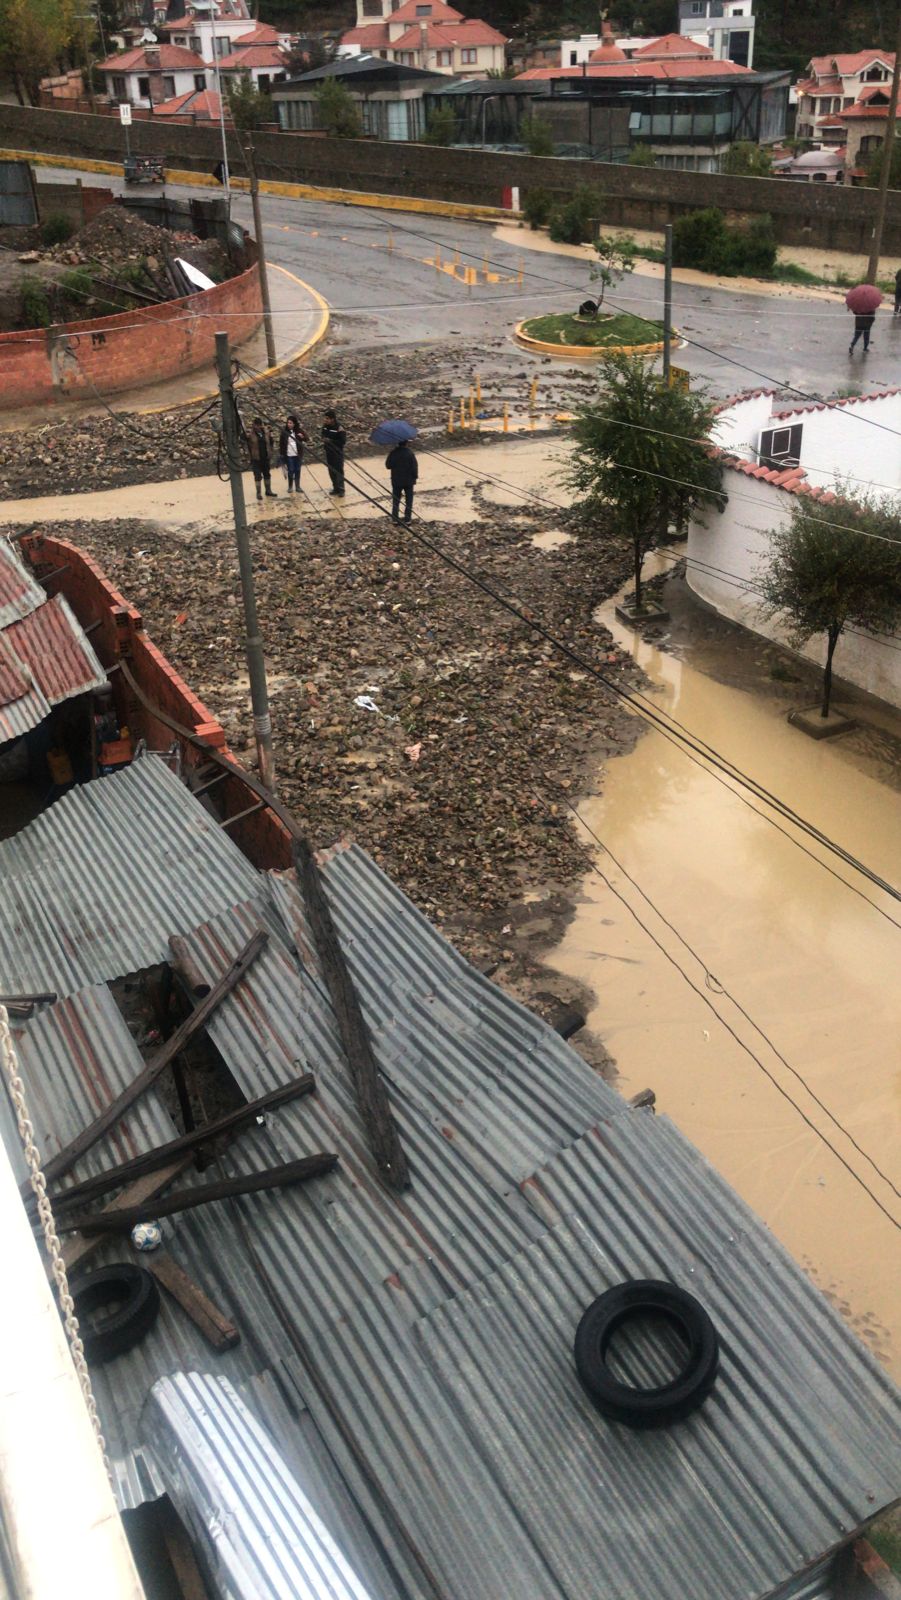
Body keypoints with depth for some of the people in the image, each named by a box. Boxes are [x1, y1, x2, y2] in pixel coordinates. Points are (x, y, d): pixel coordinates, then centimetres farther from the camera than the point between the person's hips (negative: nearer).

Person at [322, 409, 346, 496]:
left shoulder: (339, 429, -19)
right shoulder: (325, 426, 1)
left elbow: (343, 441, -20)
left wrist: (330, 441, -22)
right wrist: (324, 439, -6)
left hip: (337, 452, -7)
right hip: (328, 452, 7)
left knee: (339, 471, -3)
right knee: (331, 471, 13)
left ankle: (341, 489, 5)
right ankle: (336, 488, 25)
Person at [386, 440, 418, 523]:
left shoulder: (393, 453, -9)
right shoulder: (409, 453, -15)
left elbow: (388, 465, -2)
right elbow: (414, 466, -11)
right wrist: (415, 476, 2)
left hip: (396, 481, 2)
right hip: (408, 480, -2)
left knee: (395, 500, 12)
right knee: (408, 500, 10)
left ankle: (395, 519, 9)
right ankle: (407, 519, 8)